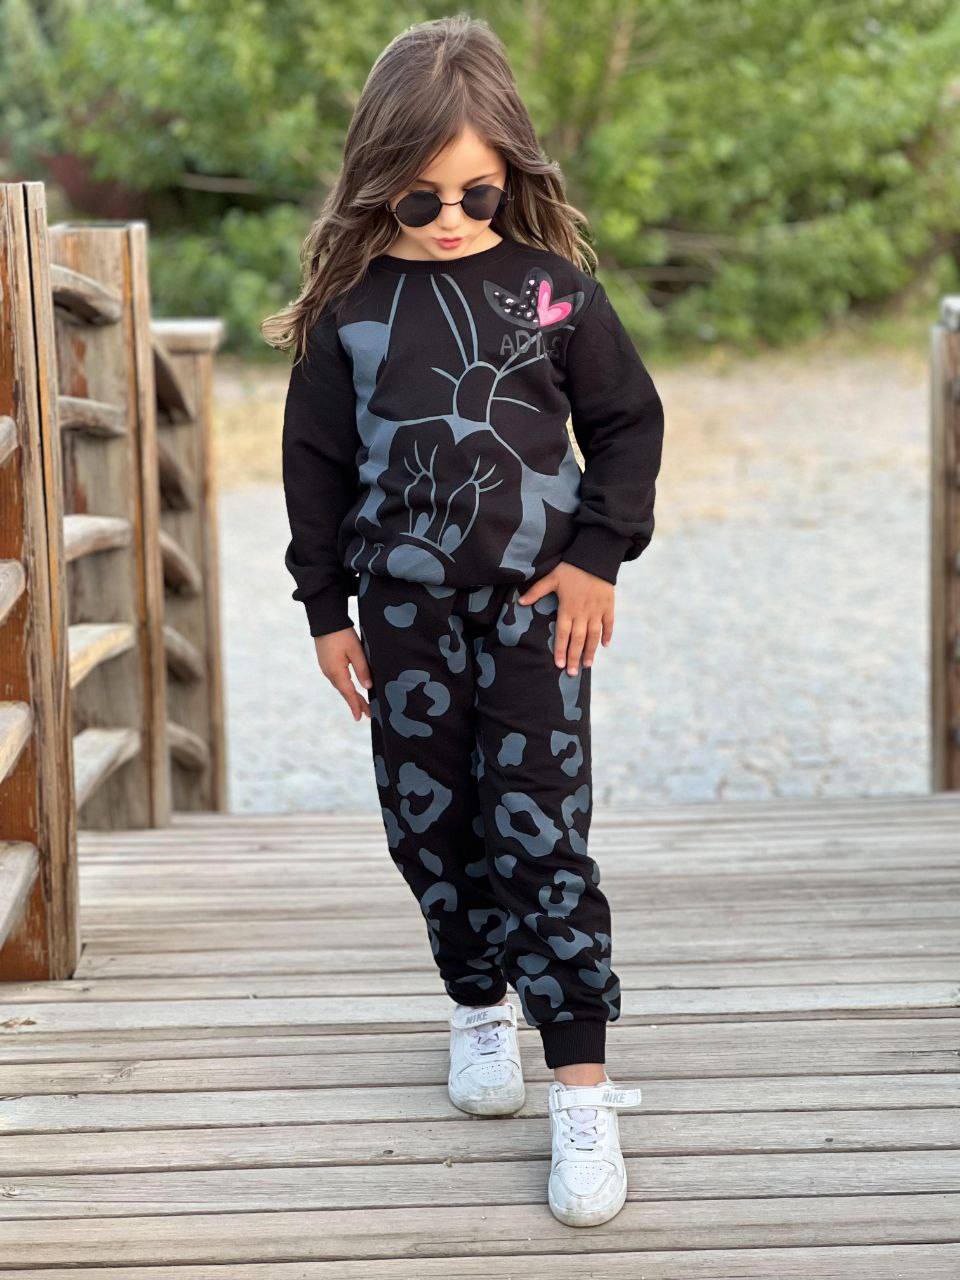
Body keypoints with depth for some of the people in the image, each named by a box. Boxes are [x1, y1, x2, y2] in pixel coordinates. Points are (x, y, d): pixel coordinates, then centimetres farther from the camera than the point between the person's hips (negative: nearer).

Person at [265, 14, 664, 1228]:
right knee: (431, 821, 10)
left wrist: (598, 555, -3)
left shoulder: (554, 284, -3)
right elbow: (315, 460, 4)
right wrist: (327, 607, 4)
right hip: (406, 610, 2)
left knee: (540, 830, -5)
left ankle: (582, 1087, -1)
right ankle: (478, 1004, 35)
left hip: (536, 599, -2)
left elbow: (627, 420, 4)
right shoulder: (348, 305, -2)